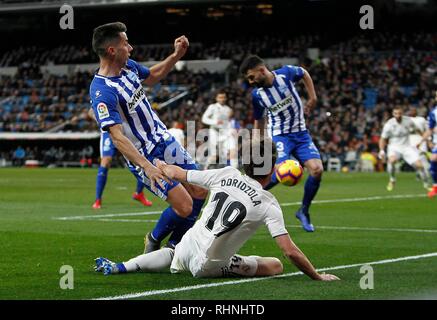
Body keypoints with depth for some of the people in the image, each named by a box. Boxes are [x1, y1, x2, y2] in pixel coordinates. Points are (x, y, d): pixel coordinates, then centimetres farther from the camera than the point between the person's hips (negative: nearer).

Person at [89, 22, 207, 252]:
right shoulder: (102, 93, -27)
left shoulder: (129, 66, -1)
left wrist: (176, 55, 10)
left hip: (163, 139, 8)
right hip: (144, 155, -8)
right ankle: (153, 241, 17)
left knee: (200, 191, 6)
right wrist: (147, 166, -39)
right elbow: (117, 137, -31)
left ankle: (174, 246, 23)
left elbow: (152, 77, 23)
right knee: (184, 207, -13)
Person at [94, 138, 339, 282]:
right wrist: (317, 276, -6)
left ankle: (119, 267, 22)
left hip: (186, 247, 5)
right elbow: (290, 251, -19)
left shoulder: (226, 175, -3)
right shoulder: (269, 204, -14)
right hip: (207, 266, -5)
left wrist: (157, 165, 30)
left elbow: (177, 174, 9)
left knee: (171, 253, 40)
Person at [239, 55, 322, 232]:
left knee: (317, 169, -15)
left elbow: (305, 73, 10)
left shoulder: (286, 73, -13)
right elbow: (259, 121, 7)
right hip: (279, 135, -2)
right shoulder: (257, 94, -9)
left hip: (300, 133, 2)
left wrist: (312, 98, 4)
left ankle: (304, 211, 6)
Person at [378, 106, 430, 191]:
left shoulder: (408, 121, -7)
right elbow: (383, 139, -3)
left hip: (407, 147, 2)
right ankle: (392, 180, -9)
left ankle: (426, 184, 9)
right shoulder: (389, 124, -13)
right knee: (392, 160, -35)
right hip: (394, 147, -2)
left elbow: (416, 130, 12)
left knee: (419, 165, -12)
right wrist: (382, 151, -18)